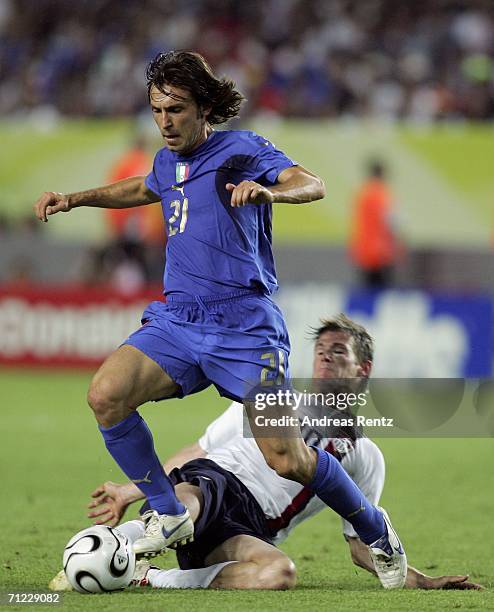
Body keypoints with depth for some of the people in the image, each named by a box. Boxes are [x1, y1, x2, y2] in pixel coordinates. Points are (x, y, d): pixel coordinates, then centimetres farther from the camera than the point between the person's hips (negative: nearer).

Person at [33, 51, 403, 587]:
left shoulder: (241, 149, -3)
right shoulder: (168, 160, 17)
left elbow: (312, 185, -20)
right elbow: (143, 188, 42)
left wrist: (267, 190, -41)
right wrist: (76, 199, 32)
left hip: (244, 326, -6)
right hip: (177, 320, 6)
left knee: (287, 461, -13)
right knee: (106, 394, -22)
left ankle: (376, 533, 14)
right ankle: (167, 516, -6)